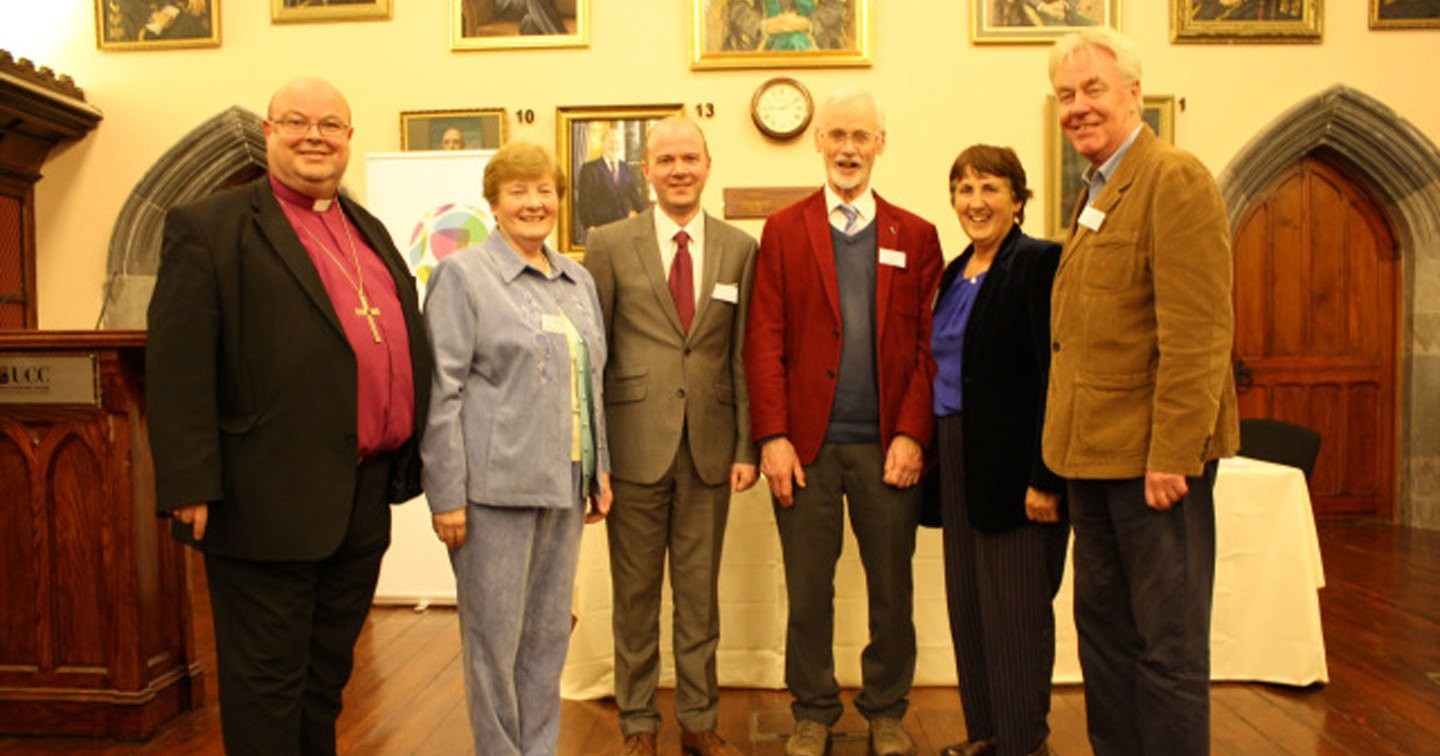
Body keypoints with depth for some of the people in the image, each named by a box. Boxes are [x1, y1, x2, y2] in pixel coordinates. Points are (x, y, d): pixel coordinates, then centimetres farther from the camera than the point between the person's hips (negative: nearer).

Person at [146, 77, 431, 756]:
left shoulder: (369, 231, 16)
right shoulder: (209, 228, -4)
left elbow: (405, 348, 17)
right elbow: (178, 368, -12)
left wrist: (410, 466, 13)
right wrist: (190, 487, -17)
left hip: (364, 502, 7)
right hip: (270, 503, -6)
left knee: (327, 678, 20)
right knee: (267, 688, 7)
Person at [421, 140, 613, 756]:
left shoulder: (579, 280, 14)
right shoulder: (462, 274, -3)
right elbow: (443, 391, -8)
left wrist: (601, 470, 15)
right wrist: (447, 495, -12)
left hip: (565, 483, 6)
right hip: (497, 483, -5)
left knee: (550, 632, 15)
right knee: (495, 634, 6)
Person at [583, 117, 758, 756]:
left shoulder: (740, 249, 5)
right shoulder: (610, 244, 1)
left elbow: (745, 356, 5)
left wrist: (747, 447, 2)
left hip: (710, 447, 2)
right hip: (636, 444, -1)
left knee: (700, 591, 12)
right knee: (635, 591, 10)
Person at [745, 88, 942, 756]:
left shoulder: (915, 236, 8)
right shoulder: (783, 231, 5)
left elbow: (928, 345, 3)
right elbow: (764, 341, -1)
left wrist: (912, 435, -7)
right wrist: (772, 437, -9)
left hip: (887, 446, 1)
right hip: (807, 444, -1)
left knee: (892, 590, 11)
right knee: (808, 592, 9)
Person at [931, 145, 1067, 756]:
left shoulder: (1039, 264, -10)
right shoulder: (955, 272, 14)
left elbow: (1055, 377, -17)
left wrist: (1046, 478, -20)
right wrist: (937, 454, 12)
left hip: (1014, 466, -8)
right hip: (959, 460, 8)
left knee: (1015, 611, 2)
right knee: (968, 606, 14)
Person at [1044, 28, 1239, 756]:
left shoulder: (1174, 178, -10)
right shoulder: (1094, 194, 15)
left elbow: (1197, 333, -18)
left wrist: (1171, 454, -20)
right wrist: (1069, 440, 13)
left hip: (1153, 454, -8)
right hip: (1095, 452, 9)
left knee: (1168, 642, 4)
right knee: (1103, 626, 17)